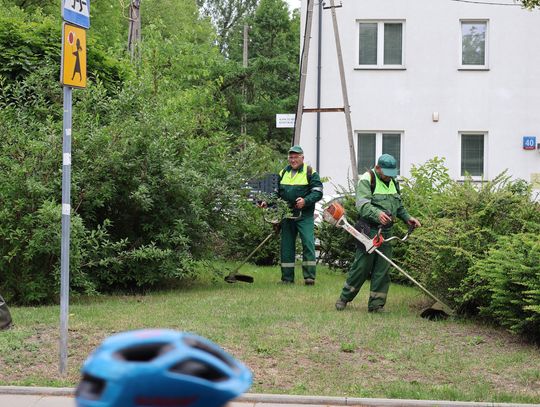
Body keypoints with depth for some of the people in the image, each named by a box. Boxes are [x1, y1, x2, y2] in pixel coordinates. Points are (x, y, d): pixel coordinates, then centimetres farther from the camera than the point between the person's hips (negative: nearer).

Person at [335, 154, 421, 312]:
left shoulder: (393, 183, 16)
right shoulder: (367, 180, -9)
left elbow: (399, 206, 27)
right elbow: (362, 204, -23)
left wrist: (407, 218, 12)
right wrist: (377, 214, -39)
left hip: (386, 232, 6)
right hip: (369, 230, -6)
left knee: (382, 269, 3)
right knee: (361, 266, -3)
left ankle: (376, 305, 8)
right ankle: (344, 298, 12)